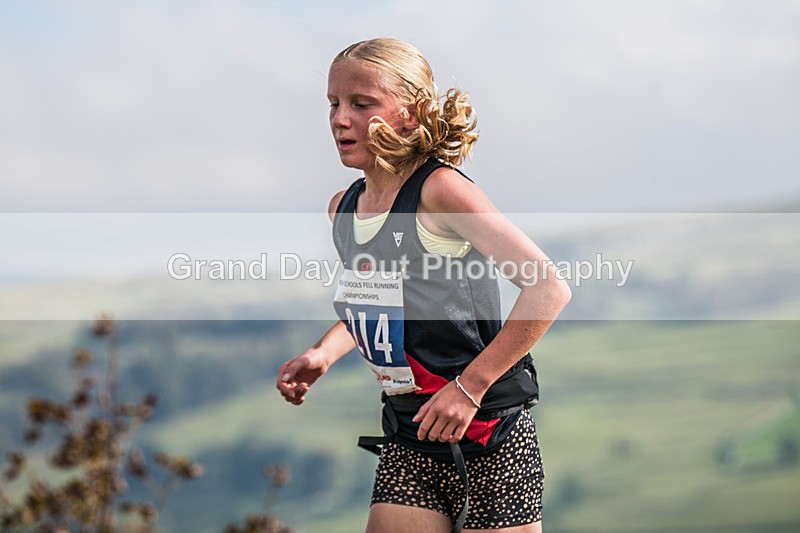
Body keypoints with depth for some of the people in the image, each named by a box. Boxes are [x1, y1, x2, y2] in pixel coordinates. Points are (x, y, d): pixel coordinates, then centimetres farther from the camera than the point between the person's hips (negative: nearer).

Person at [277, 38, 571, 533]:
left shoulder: (439, 189, -16)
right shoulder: (343, 208, 7)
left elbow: (549, 289, -20)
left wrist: (470, 385, -20)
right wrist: (323, 353, 7)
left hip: (488, 439, -6)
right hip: (408, 441, 6)